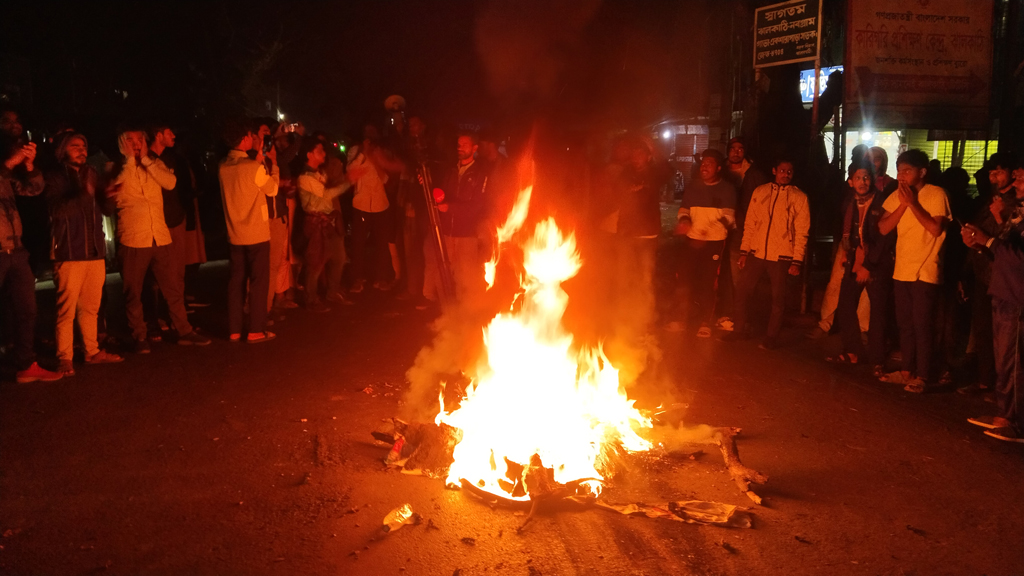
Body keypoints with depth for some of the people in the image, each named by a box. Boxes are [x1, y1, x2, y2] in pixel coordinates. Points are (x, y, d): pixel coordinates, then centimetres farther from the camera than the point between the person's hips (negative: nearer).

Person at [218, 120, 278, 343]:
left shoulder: (223, 167, 1)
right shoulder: (254, 167, -18)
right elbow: (273, 189, -2)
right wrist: (273, 164, 9)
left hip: (235, 234, 6)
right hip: (257, 233, -6)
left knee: (236, 281, 11)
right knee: (258, 282, 3)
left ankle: (234, 330, 15)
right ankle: (256, 330, 6)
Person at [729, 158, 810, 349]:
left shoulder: (799, 197, -1)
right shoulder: (760, 192, 7)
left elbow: (802, 232, -3)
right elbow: (749, 223, 8)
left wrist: (797, 261, -8)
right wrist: (744, 250, 3)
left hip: (781, 256, -3)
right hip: (756, 254, 3)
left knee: (778, 299, 2)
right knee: (742, 292, 5)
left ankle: (772, 337, 15)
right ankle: (739, 330, 22)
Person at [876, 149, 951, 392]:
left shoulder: (936, 194, -8)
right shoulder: (896, 196, 8)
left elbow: (936, 229, -19)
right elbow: (883, 228, 0)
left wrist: (913, 203, -17)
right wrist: (903, 204, -10)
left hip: (925, 271, -6)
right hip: (902, 270, 6)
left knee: (922, 325, -5)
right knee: (905, 324, 12)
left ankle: (922, 376, 1)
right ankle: (907, 370, 21)